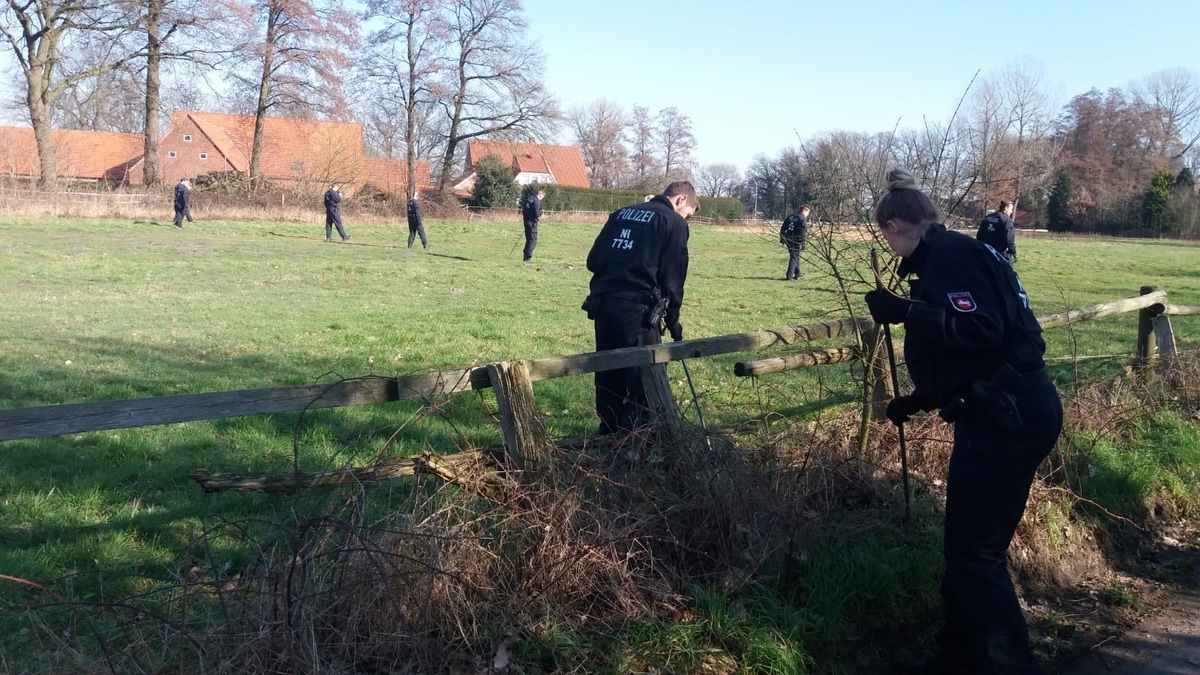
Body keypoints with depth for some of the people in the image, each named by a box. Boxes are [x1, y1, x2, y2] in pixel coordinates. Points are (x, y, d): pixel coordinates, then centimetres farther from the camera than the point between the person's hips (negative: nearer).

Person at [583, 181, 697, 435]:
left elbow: (593, 260, 18)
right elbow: (672, 278, -3)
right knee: (645, 379, -1)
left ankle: (609, 436, 23)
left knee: (608, 376, 15)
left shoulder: (621, 214, 21)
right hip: (637, 306, -7)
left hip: (602, 301, 7)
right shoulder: (674, 223, 2)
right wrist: (673, 319, 7)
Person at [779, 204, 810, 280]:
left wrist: (782, 239, 18)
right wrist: (802, 244, -17)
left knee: (795, 256, 22)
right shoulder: (803, 219, -8)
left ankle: (797, 273, 33)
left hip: (788, 240, 7)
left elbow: (783, 228, 14)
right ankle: (789, 276, -4)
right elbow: (803, 232, -17)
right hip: (796, 241, -7)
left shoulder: (791, 217, 14)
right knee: (794, 257, 0)